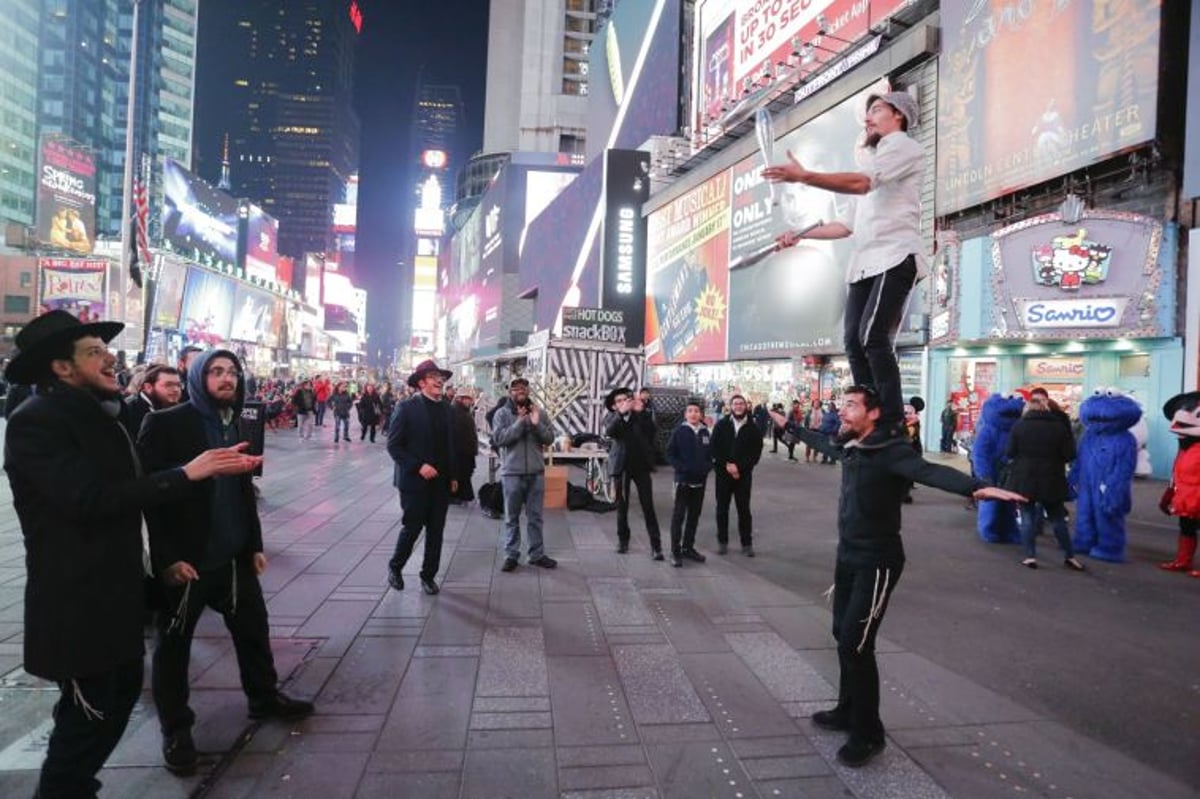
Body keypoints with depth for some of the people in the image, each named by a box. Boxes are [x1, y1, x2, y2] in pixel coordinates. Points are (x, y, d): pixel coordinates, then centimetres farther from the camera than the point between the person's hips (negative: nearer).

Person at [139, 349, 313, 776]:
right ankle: (175, 727, 27)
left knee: (253, 627, 16)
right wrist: (167, 556, -18)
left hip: (234, 553, 6)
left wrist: (255, 544, 13)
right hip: (184, 558, -6)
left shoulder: (236, 426, 8)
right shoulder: (166, 424, -12)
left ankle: (264, 696, 36)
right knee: (174, 641, 11)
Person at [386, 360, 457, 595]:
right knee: (412, 527, 4)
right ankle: (395, 567, 29)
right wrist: (419, 466, -18)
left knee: (436, 530, 8)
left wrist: (453, 476, 10)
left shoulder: (445, 408, 7)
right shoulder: (406, 407, -8)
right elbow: (393, 445, -10)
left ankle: (428, 576, 22)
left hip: (441, 481, 5)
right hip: (414, 480, -5)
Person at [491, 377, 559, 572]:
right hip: (512, 473, -3)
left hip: (536, 473, 3)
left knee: (535, 517, 11)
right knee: (512, 518, 8)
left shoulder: (538, 412, 5)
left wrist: (537, 424, -16)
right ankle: (511, 555, 18)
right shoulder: (502, 413, -4)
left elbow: (550, 438, 0)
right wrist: (520, 422, -20)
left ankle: (537, 554, 21)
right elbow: (498, 439, -16)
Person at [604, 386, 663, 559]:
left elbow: (651, 431, -13)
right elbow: (609, 431, -20)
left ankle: (656, 546, 0)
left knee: (648, 507, -2)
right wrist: (621, 413, -31)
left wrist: (641, 412, -21)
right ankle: (623, 540, 26)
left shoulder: (639, 415, 2)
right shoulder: (611, 418, 1)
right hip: (621, 466, 1)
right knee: (622, 506, 11)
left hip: (641, 465, 0)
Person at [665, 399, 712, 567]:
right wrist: (682, 467, -17)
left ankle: (688, 547, 24)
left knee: (694, 515, 12)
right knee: (678, 515, -2)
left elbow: (710, 454, 14)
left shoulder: (705, 433, 6)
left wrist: (707, 466, -4)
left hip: (700, 480, 5)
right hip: (683, 479, -4)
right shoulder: (679, 431, -6)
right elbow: (670, 454, -6)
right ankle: (675, 551, 4)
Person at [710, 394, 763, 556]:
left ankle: (747, 543, 13)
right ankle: (722, 542, 19)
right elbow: (714, 448, -3)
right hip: (722, 473, 1)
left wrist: (739, 467, -15)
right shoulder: (721, 425, 1)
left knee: (744, 509, 4)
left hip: (743, 474, -1)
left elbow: (756, 452, -5)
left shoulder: (753, 427, -2)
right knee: (722, 508, 8)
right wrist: (726, 465, -13)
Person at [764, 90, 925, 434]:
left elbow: (862, 182, -18)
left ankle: (894, 426, -18)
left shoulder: (904, 146, 3)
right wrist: (801, 234, 21)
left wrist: (804, 176, -24)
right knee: (855, 342, -2)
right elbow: (851, 224, 28)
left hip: (895, 257, -8)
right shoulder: (876, 159, 31)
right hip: (864, 262, 8)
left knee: (874, 338, -21)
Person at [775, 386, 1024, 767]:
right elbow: (821, 441, 26)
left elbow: (929, 471, -38)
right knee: (843, 634, 17)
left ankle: (868, 734, 11)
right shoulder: (848, 447, 3)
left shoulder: (890, 451, -20)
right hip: (847, 556, 8)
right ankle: (848, 711, 35)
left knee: (856, 644, -6)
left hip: (876, 562, -8)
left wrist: (977, 487, -56)